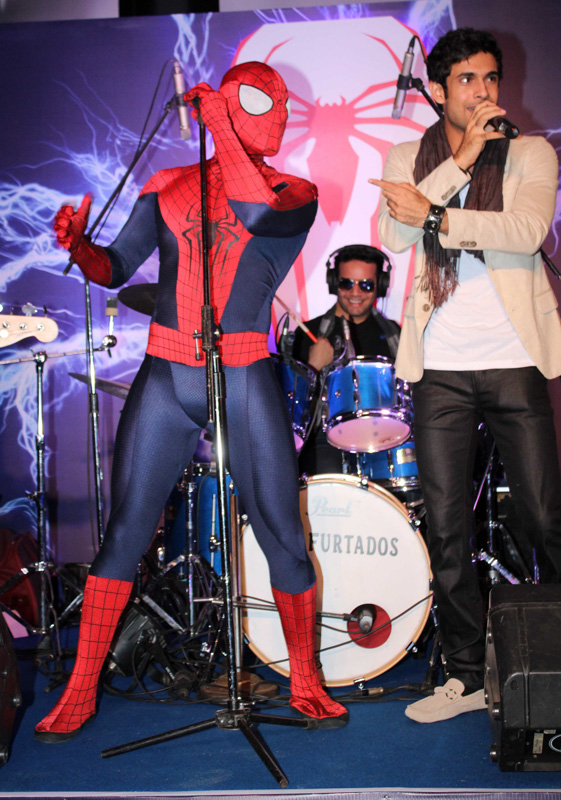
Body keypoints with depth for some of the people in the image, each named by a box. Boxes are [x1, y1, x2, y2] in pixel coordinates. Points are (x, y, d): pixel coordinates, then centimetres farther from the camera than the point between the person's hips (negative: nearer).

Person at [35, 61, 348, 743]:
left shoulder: (295, 193, 8)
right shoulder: (168, 187, 13)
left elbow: (257, 212, -17)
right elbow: (117, 267, 7)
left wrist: (219, 124, -11)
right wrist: (78, 245, -13)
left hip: (246, 380, -1)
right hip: (164, 376, 1)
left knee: (283, 535, 0)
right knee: (125, 531, 1)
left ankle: (305, 684, 19)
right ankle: (80, 690, 14)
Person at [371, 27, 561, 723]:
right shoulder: (406, 160, 13)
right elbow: (394, 236, -7)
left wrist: (435, 214, -16)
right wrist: (459, 160, -9)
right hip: (441, 370, 2)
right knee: (446, 531, 5)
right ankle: (466, 676, 18)